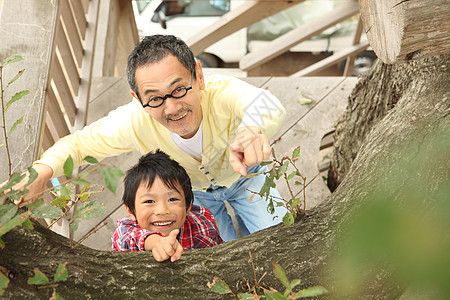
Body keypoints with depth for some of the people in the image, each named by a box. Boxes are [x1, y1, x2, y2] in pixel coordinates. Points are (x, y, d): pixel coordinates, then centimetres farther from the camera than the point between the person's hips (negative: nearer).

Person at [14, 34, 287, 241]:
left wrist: (251, 129, -92)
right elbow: (78, 143, -23)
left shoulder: (223, 93, -46)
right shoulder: (134, 122, -39)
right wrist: (42, 171, -45)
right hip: (191, 190, 1)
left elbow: (267, 105, -67)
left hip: (243, 175, 0)